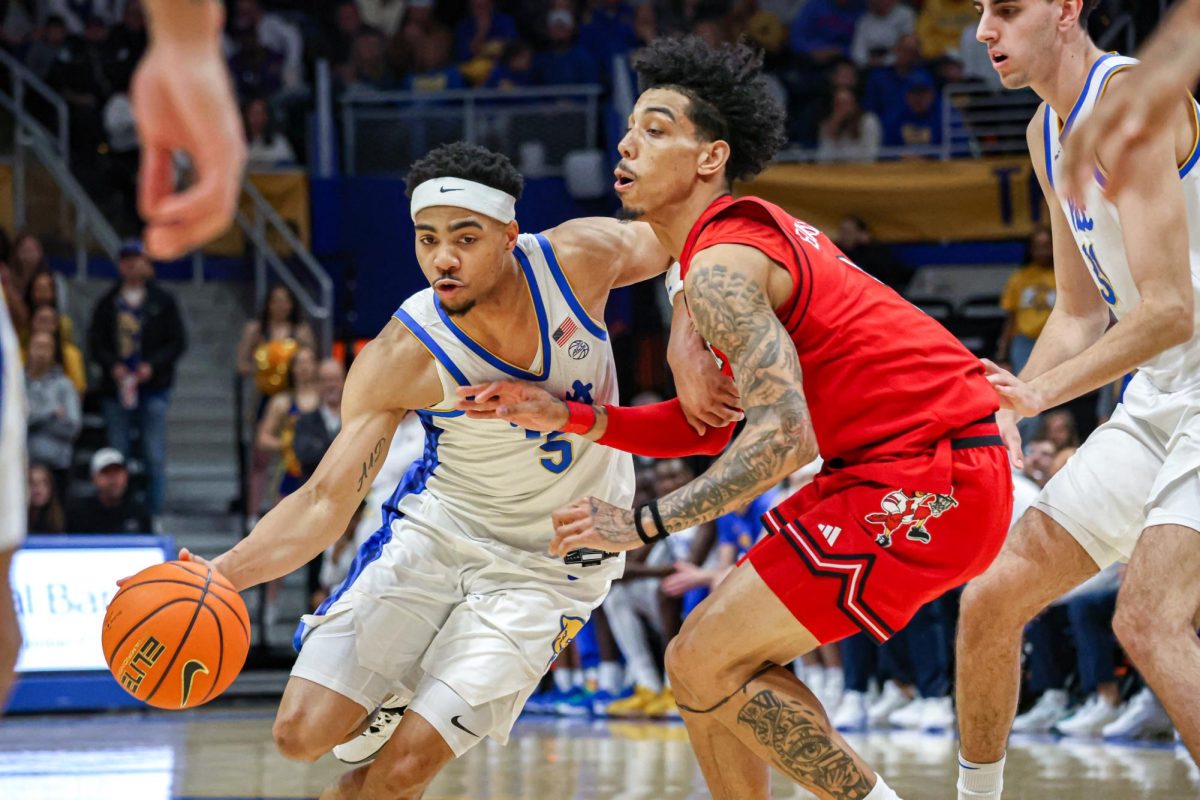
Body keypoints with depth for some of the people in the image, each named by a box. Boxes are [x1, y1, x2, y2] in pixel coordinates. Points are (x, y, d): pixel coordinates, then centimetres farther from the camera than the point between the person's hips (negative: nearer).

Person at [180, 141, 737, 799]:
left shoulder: (579, 258, -19)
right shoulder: (400, 359, -22)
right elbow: (326, 500, -21)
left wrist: (697, 358, -13)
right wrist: (223, 573, -37)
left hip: (548, 563, -1)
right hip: (436, 526, 1)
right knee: (304, 733, -9)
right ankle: (393, 697, 24)